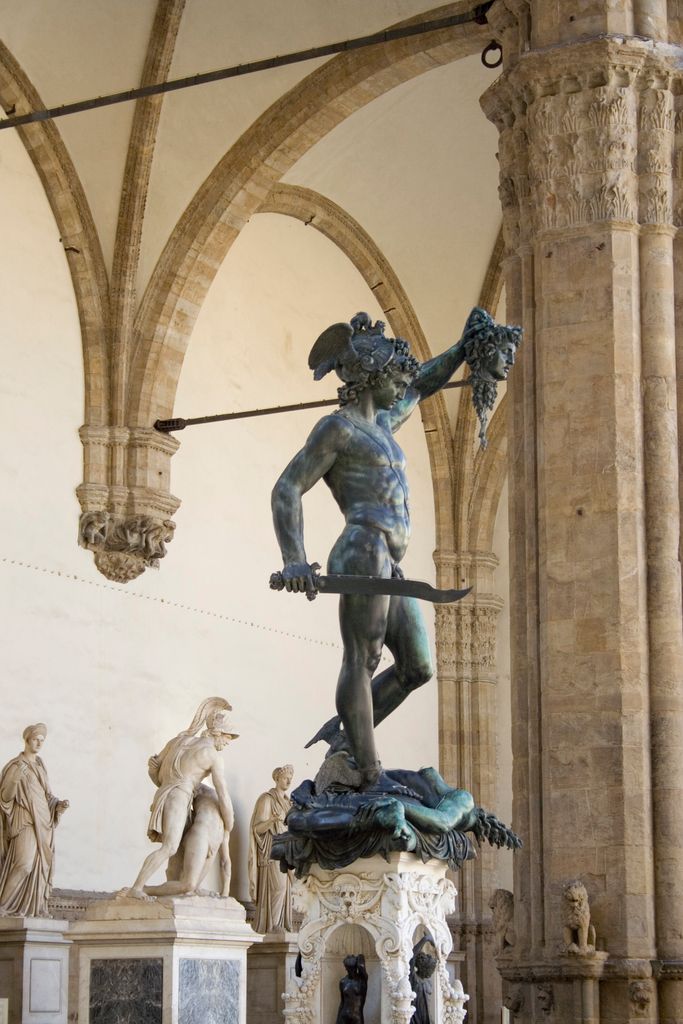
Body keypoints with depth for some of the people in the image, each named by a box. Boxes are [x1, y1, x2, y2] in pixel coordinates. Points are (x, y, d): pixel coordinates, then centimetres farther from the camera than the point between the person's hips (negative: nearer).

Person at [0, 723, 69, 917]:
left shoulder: (39, 765, 17)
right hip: (25, 819, -7)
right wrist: (17, 778, -27)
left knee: (40, 864, 1)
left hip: (42, 821, 7)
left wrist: (59, 804, 2)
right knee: (25, 863, -19)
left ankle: (35, 907, 1)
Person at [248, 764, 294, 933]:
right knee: (276, 886, -15)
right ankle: (271, 925, -15)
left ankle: (280, 925, 1)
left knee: (284, 887, 1)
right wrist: (272, 820, -30)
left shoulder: (287, 801, 17)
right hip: (271, 848, -7)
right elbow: (258, 827, -13)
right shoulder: (267, 799, -5)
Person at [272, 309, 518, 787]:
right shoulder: (336, 428, -2)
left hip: (389, 566, 10)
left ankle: (341, 734, 16)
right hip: (364, 552, -10)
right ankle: (370, 776, -16)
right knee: (362, 661, -12)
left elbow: (419, 388, 42)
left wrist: (462, 350, 41)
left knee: (417, 667, 9)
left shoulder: (381, 424, 23)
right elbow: (287, 489, -8)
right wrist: (295, 560, -19)